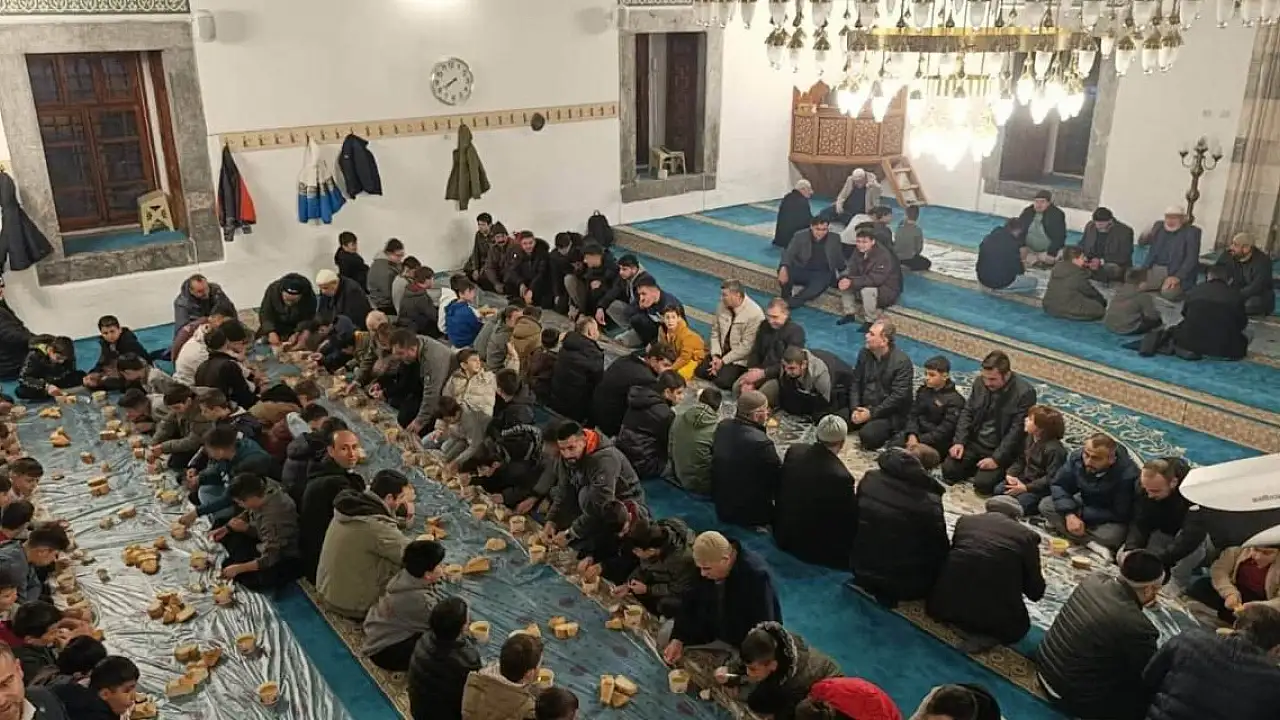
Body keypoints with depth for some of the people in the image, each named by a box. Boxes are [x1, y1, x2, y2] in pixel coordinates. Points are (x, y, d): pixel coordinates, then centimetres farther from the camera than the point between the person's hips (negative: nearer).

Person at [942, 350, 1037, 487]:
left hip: (1000, 449, -5)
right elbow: (967, 413, 6)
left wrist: (996, 459, -23)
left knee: (983, 482, -20)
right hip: (974, 442, 5)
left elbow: (1017, 431, -20)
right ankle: (977, 466, 16)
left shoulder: (1025, 393, -20)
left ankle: (999, 469, 10)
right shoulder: (980, 382, -3)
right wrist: (959, 441, -6)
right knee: (948, 470, -10)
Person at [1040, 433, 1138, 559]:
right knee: (1045, 505, -16)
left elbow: (1119, 514, -27)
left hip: (1111, 520, -6)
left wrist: (1081, 515, -24)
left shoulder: (1127, 474, -32)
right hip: (1086, 505, 6)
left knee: (1111, 536, -37)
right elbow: (1059, 486, -12)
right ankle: (1092, 544, -24)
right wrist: (1069, 514, -28)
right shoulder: (1077, 457, -18)